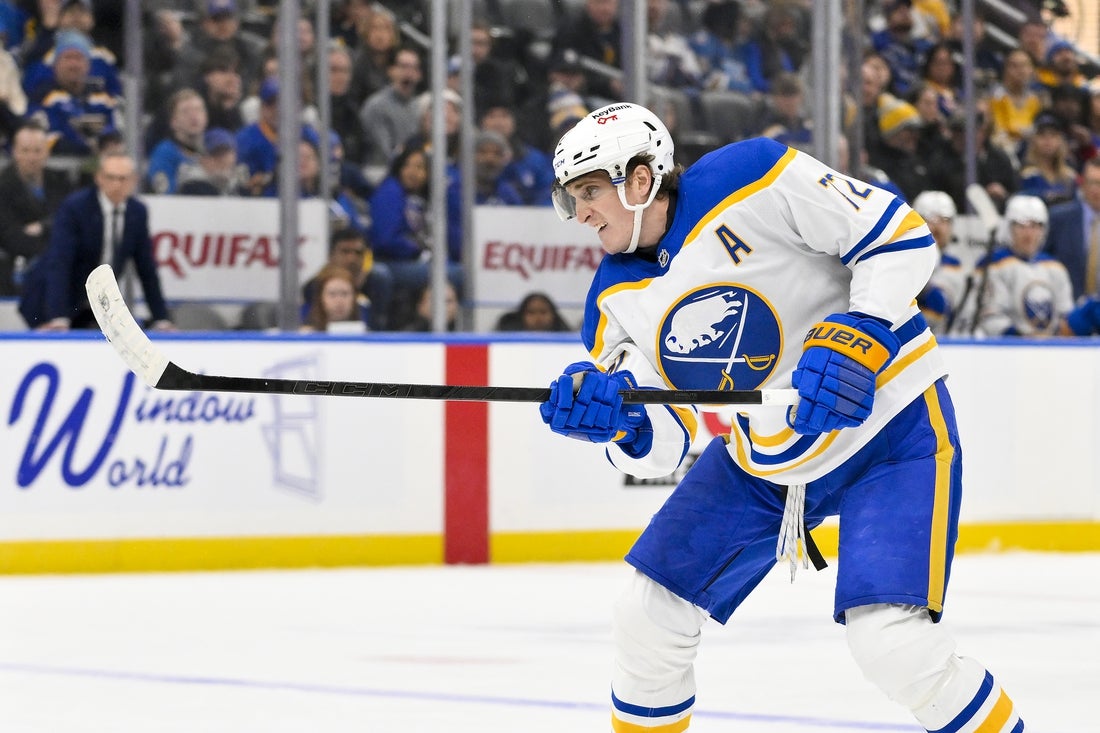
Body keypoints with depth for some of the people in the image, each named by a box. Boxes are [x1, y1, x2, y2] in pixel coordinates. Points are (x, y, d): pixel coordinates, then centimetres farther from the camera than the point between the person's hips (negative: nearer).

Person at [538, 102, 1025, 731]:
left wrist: (858, 337, -30)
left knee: (891, 643, -22)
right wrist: (615, 417, -24)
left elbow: (902, 236, -18)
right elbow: (660, 447, -2)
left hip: (890, 425, -7)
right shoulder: (617, 302, 0)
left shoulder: (749, 179, -20)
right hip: (759, 459, 7)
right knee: (649, 618, 5)